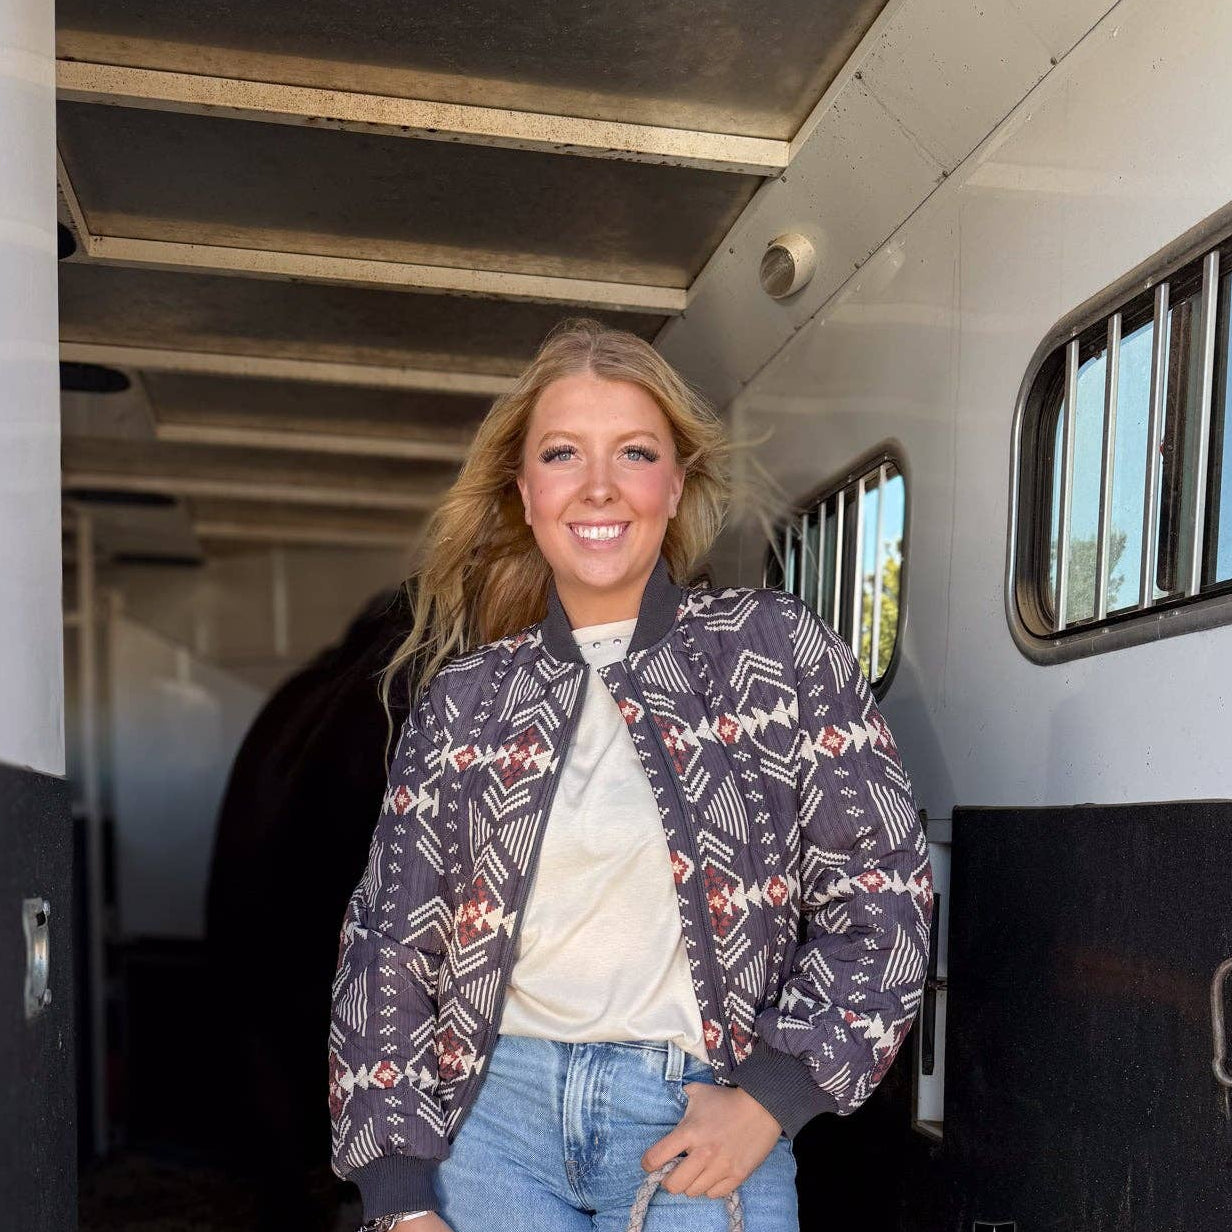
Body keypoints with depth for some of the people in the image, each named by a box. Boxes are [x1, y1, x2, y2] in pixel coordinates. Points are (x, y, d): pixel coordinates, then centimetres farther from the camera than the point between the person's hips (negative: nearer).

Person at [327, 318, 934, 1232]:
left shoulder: (778, 649, -2)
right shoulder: (465, 696, 3)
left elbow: (883, 888, -3)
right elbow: (391, 943, 4)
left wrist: (765, 1103, -9)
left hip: (696, 1126, -1)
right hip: (492, 1113, 2)